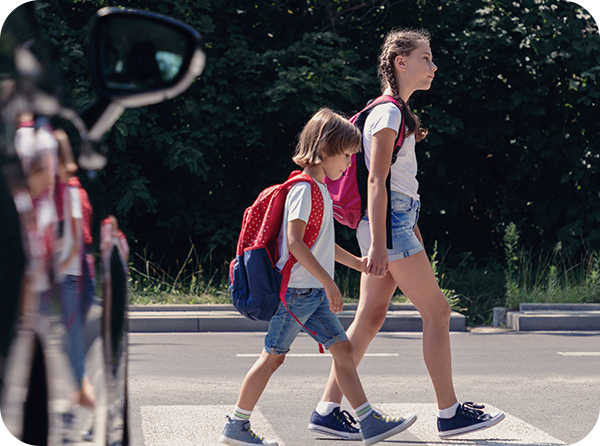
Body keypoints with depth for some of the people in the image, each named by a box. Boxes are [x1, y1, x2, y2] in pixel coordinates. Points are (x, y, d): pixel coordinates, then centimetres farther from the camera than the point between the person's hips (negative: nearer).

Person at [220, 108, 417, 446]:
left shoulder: (320, 190, 16)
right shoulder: (304, 189, -14)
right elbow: (295, 243, -24)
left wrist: (359, 263, 29)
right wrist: (329, 282, -25)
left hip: (314, 293, 9)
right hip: (296, 289, -9)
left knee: (343, 349, 4)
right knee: (273, 356, -2)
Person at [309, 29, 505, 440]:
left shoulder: (396, 111, 18)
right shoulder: (388, 113, -12)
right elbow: (376, 181, -19)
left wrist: (414, 233, 25)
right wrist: (377, 243, -24)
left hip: (397, 222, 10)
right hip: (390, 226, -10)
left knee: (370, 318, 7)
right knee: (437, 311, -5)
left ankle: (328, 409, 7)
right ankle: (450, 413, 0)